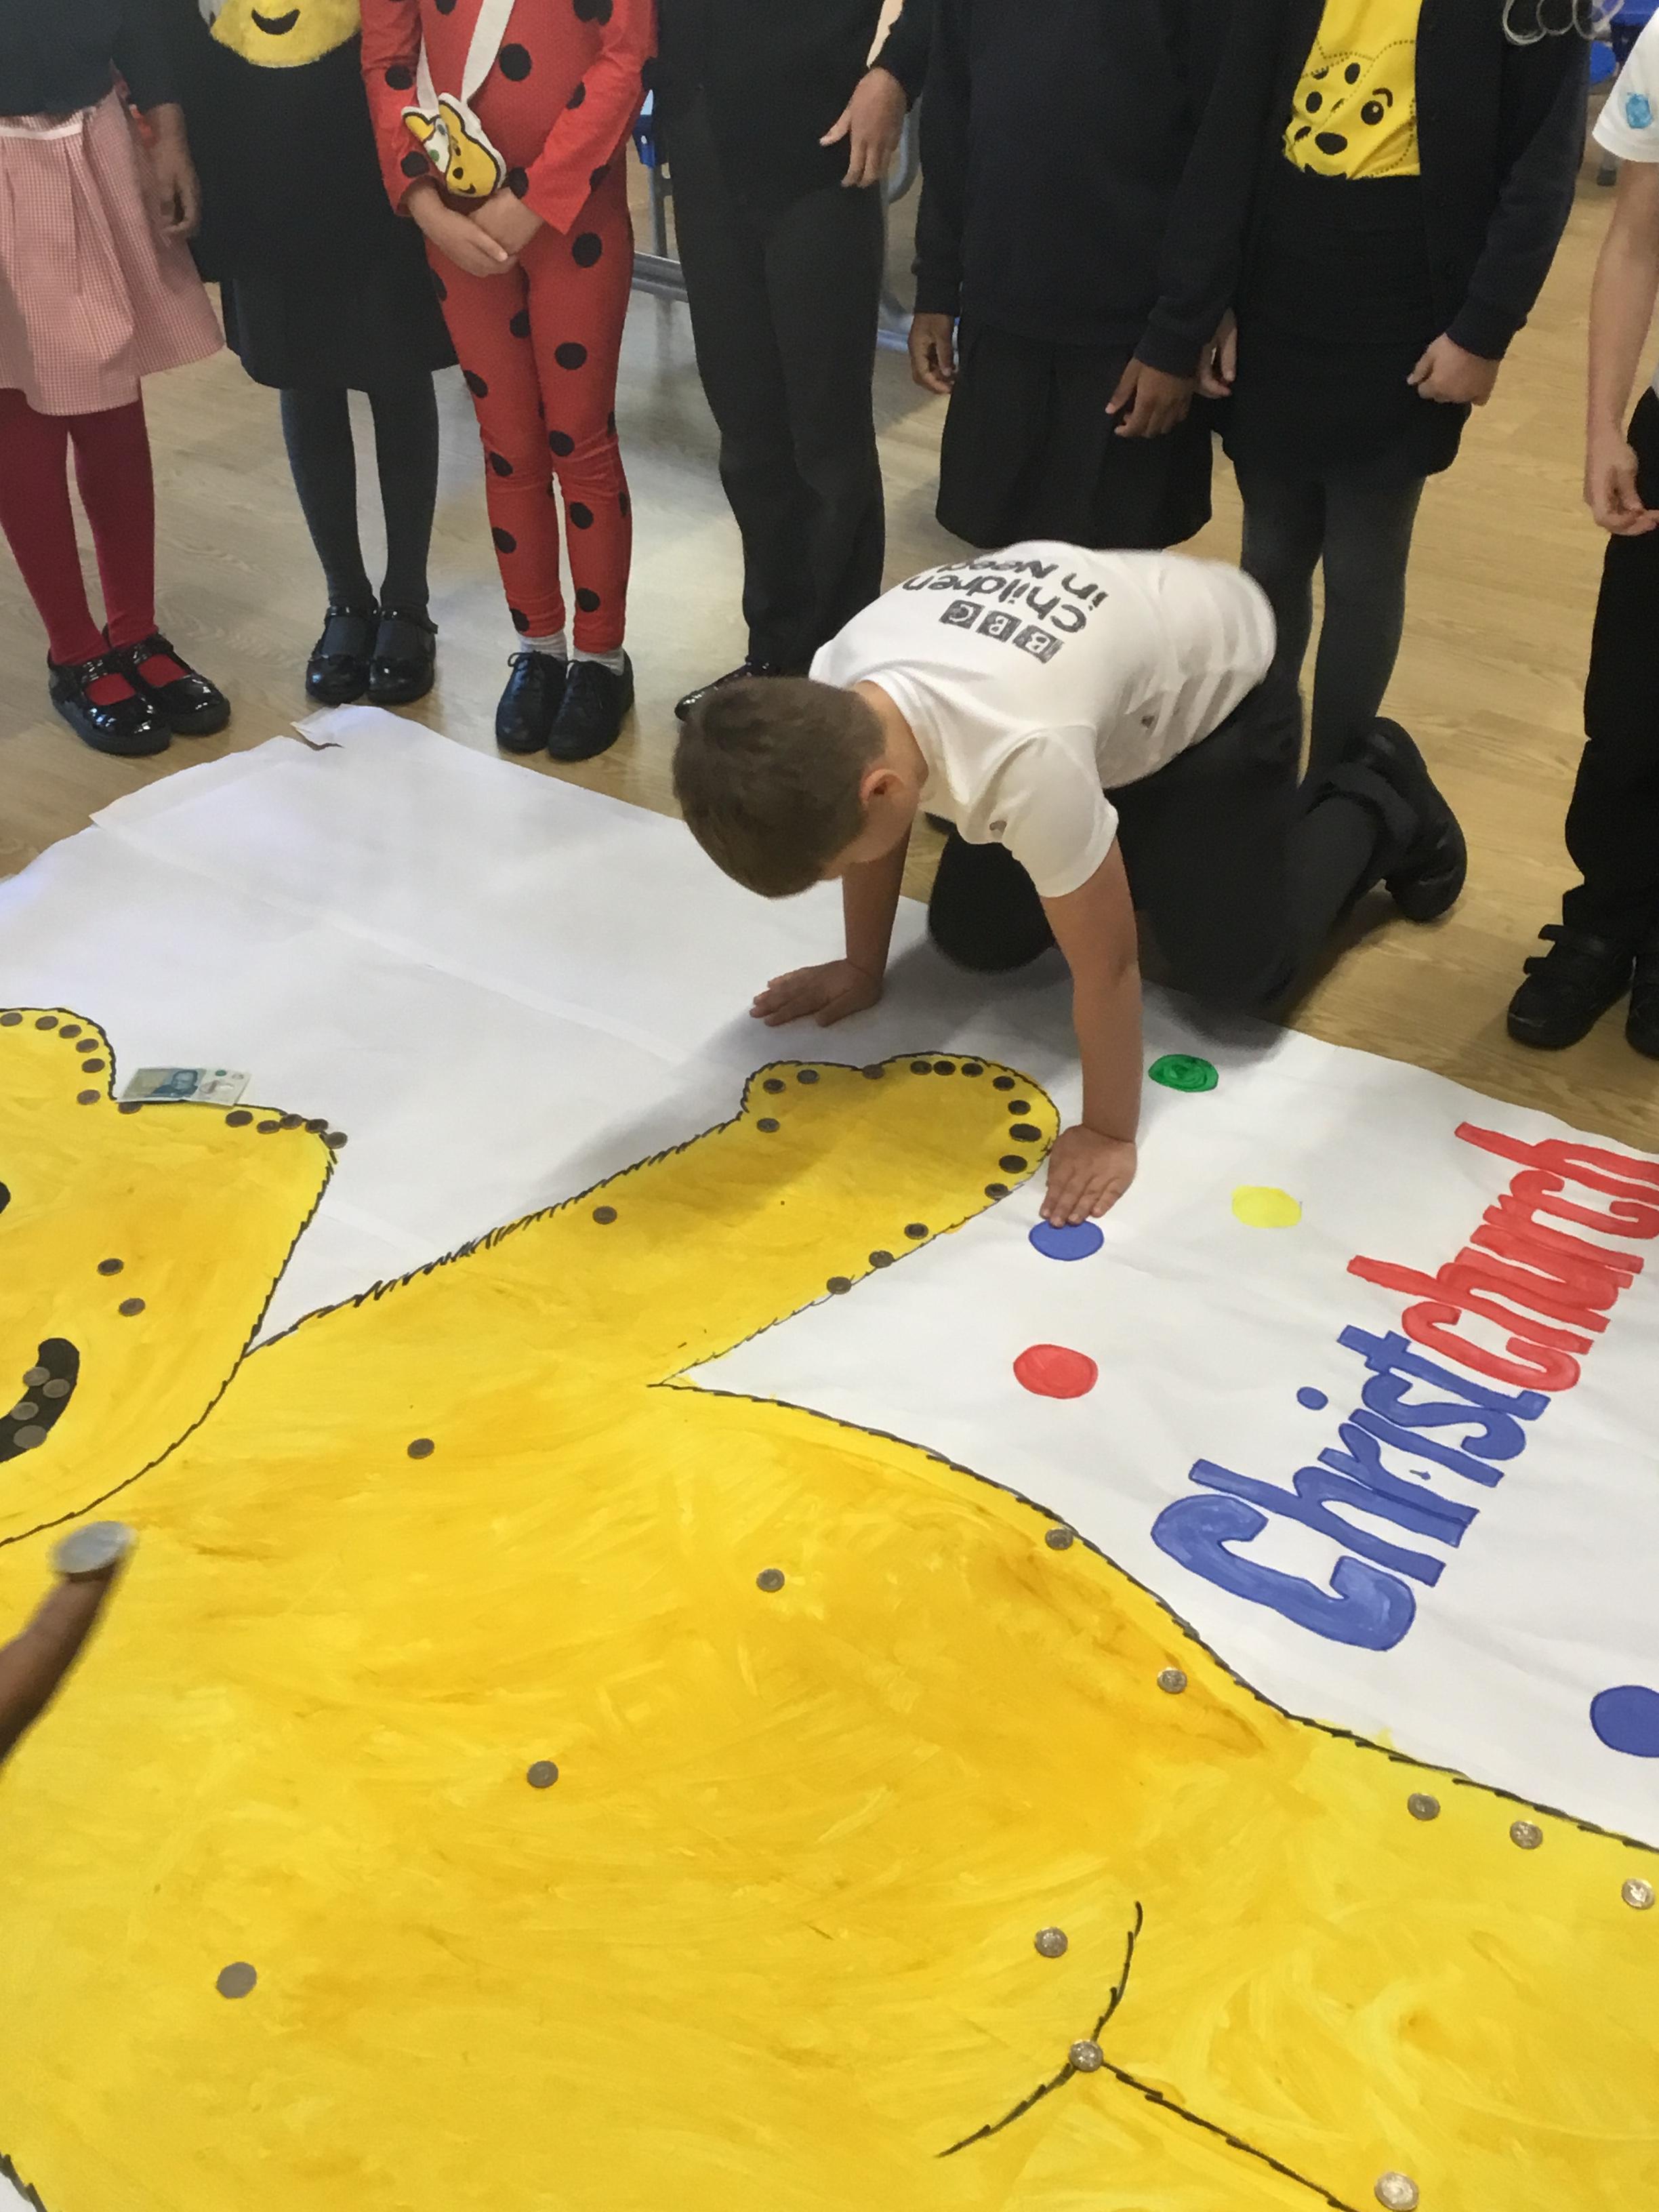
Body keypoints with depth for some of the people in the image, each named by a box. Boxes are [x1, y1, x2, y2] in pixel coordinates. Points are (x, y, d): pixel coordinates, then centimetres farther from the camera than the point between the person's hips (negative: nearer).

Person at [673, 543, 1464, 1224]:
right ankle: (1133, 846, 29)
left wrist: (1109, 1134, -20)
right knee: (971, 940, 4)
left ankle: (1376, 805, 21)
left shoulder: (1022, 757, -47)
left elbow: (1105, 965, -33)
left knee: (1241, 974, -5)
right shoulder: (832, 695, -27)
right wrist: (862, 969, 9)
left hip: (1215, 688, -6)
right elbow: (872, 832, -3)